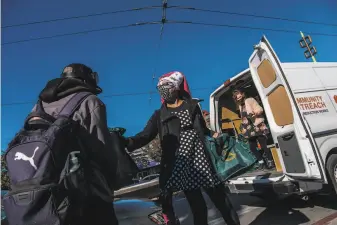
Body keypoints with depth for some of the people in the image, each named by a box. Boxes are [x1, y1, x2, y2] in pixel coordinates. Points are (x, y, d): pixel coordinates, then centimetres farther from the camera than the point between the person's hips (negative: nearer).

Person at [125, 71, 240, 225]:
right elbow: (146, 135, -3)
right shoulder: (159, 115, 10)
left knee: (218, 196, 5)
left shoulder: (192, 106, 13)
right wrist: (127, 142, -19)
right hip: (180, 163, 0)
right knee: (196, 205, 4)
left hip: (201, 158, 1)